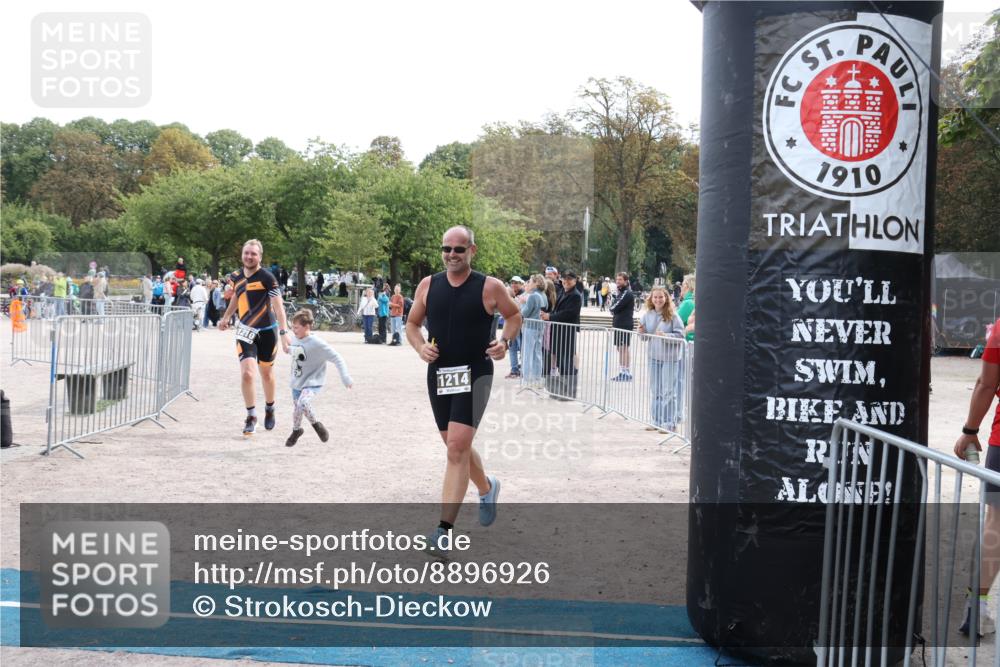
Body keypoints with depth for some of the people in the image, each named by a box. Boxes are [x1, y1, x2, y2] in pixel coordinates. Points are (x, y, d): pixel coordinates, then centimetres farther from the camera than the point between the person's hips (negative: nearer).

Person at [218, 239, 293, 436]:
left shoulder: (266, 277, -16)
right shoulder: (236, 276, 1)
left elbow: (278, 305, -22)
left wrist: (284, 332, -31)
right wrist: (226, 318, 22)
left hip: (267, 331, -3)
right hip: (245, 332, 3)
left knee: (266, 373, 13)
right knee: (247, 374, -13)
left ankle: (269, 410, 39)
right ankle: (251, 416, 4)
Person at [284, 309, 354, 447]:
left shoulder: (317, 343, -23)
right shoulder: (295, 339, -2)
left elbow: (337, 359, -21)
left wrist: (345, 378, -25)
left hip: (312, 383, -7)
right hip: (297, 382, 7)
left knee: (303, 403, -30)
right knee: (296, 407, 18)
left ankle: (316, 424, -4)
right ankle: (296, 430, 47)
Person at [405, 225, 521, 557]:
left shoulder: (490, 287, -6)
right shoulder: (428, 285, 3)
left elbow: (514, 315, 9)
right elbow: (412, 324, 13)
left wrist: (505, 340, -9)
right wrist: (420, 346, -8)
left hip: (474, 375, -5)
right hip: (438, 374, 5)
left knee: (457, 448, -14)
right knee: (456, 446, 17)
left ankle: (445, 531, -11)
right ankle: (487, 488, 48)